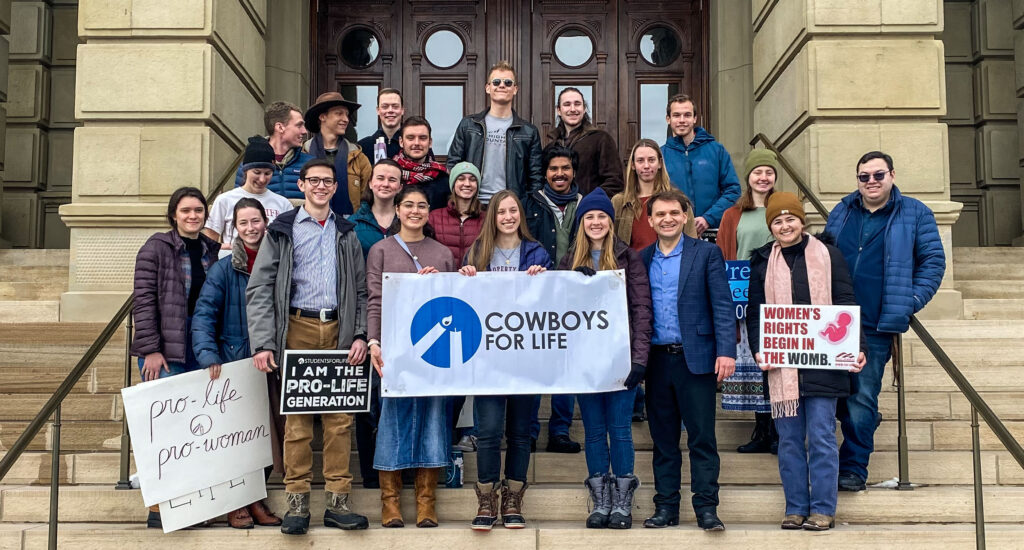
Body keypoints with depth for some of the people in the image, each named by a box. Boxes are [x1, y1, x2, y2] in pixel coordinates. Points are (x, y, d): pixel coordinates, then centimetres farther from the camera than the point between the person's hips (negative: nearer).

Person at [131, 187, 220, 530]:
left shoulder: (212, 251, 12)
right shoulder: (157, 248, -2)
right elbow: (143, 300, -7)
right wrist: (151, 349, -13)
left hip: (200, 351, 5)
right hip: (165, 349, -5)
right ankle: (157, 508, 3)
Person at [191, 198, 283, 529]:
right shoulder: (223, 269, -4)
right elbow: (203, 316, -11)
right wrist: (209, 356, -24)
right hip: (235, 363, -3)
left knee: (268, 433, 7)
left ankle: (258, 500, 21)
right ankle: (237, 504, 15)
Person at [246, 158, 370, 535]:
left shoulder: (346, 233, 15)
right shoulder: (282, 230, 6)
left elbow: (361, 290, 14)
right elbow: (259, 289, -1)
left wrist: (360, 334, 0)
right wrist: (262, 343, -10)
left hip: (338, 331, 2)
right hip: (298, 329, -2)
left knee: (340, 417, 1)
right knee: (297, 418, -1)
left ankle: (337, 502, 6)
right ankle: (297, 502, 6)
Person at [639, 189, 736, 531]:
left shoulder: (707, 253, 1)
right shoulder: (642, 260, 10)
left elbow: (722, 306, -4)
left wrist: (726, 351, -13)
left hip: (695, 358, -3)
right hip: (656, 360, 3)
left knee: (702, 439, -1)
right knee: (663, 439, 9)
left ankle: (706, 509, 5)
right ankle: (666, 507, 16)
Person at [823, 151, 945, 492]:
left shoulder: (915, 214, 3)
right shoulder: (841, 213, 12)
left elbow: (933, 262, 3)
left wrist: (909, 304, -7)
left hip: (877, 327, -3)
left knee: (862, 398, -2)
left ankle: (853, 468, 8)